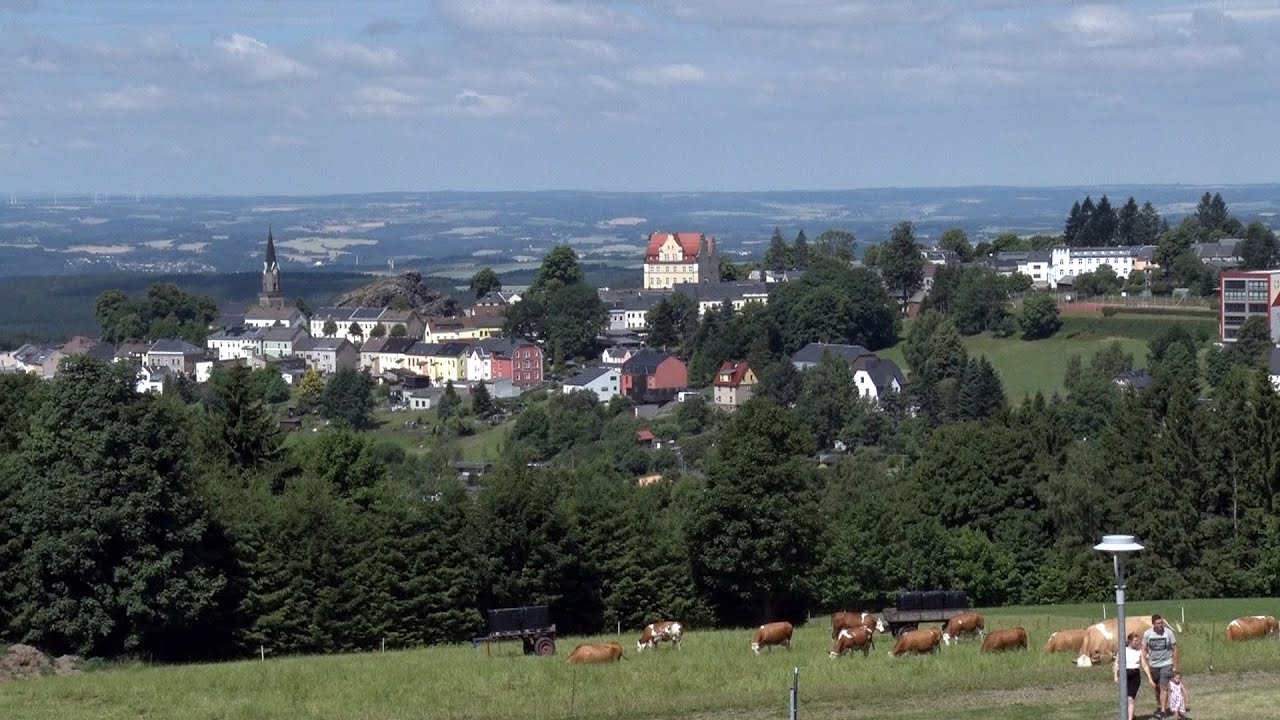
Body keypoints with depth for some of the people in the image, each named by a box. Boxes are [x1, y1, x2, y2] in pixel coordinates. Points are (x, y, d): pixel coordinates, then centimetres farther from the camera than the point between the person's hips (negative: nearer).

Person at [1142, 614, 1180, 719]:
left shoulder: (1168, 632, -11)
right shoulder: (1147, 634, -5)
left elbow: (1175, 649, -5)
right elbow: (1144, 650, 3)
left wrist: (1175, 666, -6)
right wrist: (1146, 665, -2)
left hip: (1166, 664, -3)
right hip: (1153, 665, 3)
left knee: (1163, 687, -11)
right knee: (1156, 687, 15)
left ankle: (1163, 711, -11)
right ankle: (1159, 706, 34)